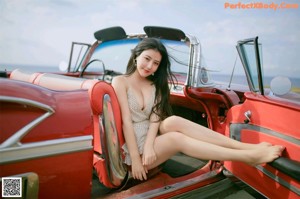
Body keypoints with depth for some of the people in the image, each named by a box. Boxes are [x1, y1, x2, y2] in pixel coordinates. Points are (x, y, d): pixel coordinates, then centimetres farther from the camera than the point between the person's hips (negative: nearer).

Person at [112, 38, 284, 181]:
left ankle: (245, 146, -27)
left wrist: (149, 146, -22)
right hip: (133, 148, -4)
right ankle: (250, 156, -30)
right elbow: (126, 121, -15)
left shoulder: (155, 86, 9)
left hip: (152, 140, 4)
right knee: (176, 138, -29)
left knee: (173, 122, -27)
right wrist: (135, 159, -20)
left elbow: (155, 118, -5)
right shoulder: (120, 82, -6)